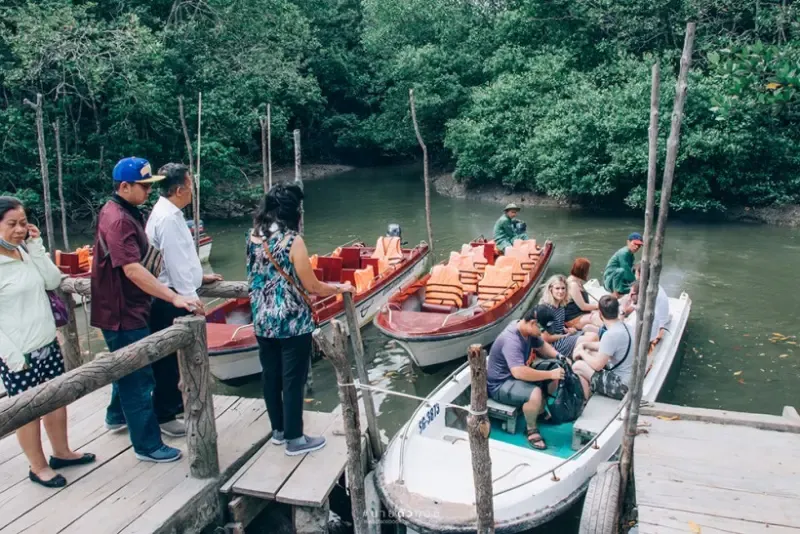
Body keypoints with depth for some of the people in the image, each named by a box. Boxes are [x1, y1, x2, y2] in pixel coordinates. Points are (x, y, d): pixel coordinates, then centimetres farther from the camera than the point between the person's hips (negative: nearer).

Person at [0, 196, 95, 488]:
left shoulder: (26, 251, 3)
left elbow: (53, 281, 0)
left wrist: (36, 246, -8)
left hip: (47, 343, 7)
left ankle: (61, 452, 36)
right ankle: (38, 467, 24)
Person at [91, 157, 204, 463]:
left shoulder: (125, 213, 10)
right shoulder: (118, 220, -23)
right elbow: (132, 269, -34)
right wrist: (174, 298, -38)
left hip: (128, 307, 10)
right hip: (122, 311, -10)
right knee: (138, 376, -3)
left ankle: (117, 416, 46)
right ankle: (148, 445, 7)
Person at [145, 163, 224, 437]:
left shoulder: (168, 213, 11)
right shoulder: (167, 218, -21)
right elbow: (176, 264, -22)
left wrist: (200, 277, 23)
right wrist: (192, 301, -19)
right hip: (169, 301, -10)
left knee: (173, 355, 20)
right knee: (168, 358, 0)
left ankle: (173, 402, 35)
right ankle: (163, 416, 12)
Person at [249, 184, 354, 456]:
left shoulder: (254, 237, 1)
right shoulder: (292, 241, -18)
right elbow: (312, 287, -14)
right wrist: (340, 288, 3)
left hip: (262, 321, 7)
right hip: (292, 323, -7)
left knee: (270, 376, 16)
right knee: (293, 380, 4)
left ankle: (278, 430, 31)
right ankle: (294, 439, 15)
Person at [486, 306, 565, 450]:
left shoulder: (528, 330, -3)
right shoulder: (511, 340, -32)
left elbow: (542, 346, 15)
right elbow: (519, 372, -42)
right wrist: (550, 374, -34)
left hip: (516, 374, 10)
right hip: (500, 384, -10)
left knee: (555, 379, 3)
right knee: (535, 393, -33)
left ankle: (541, 410, 16)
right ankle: (531, 430, -9)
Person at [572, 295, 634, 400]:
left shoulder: (611, 334, -25)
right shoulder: (626, 327, 4)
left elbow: (597, 365, -19)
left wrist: (582, 353, -3)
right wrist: (584, 345, 9)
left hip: (621, 386, -9)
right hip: (631, 379, 9)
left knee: (578, 366, -7)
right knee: (589, 353, 15)